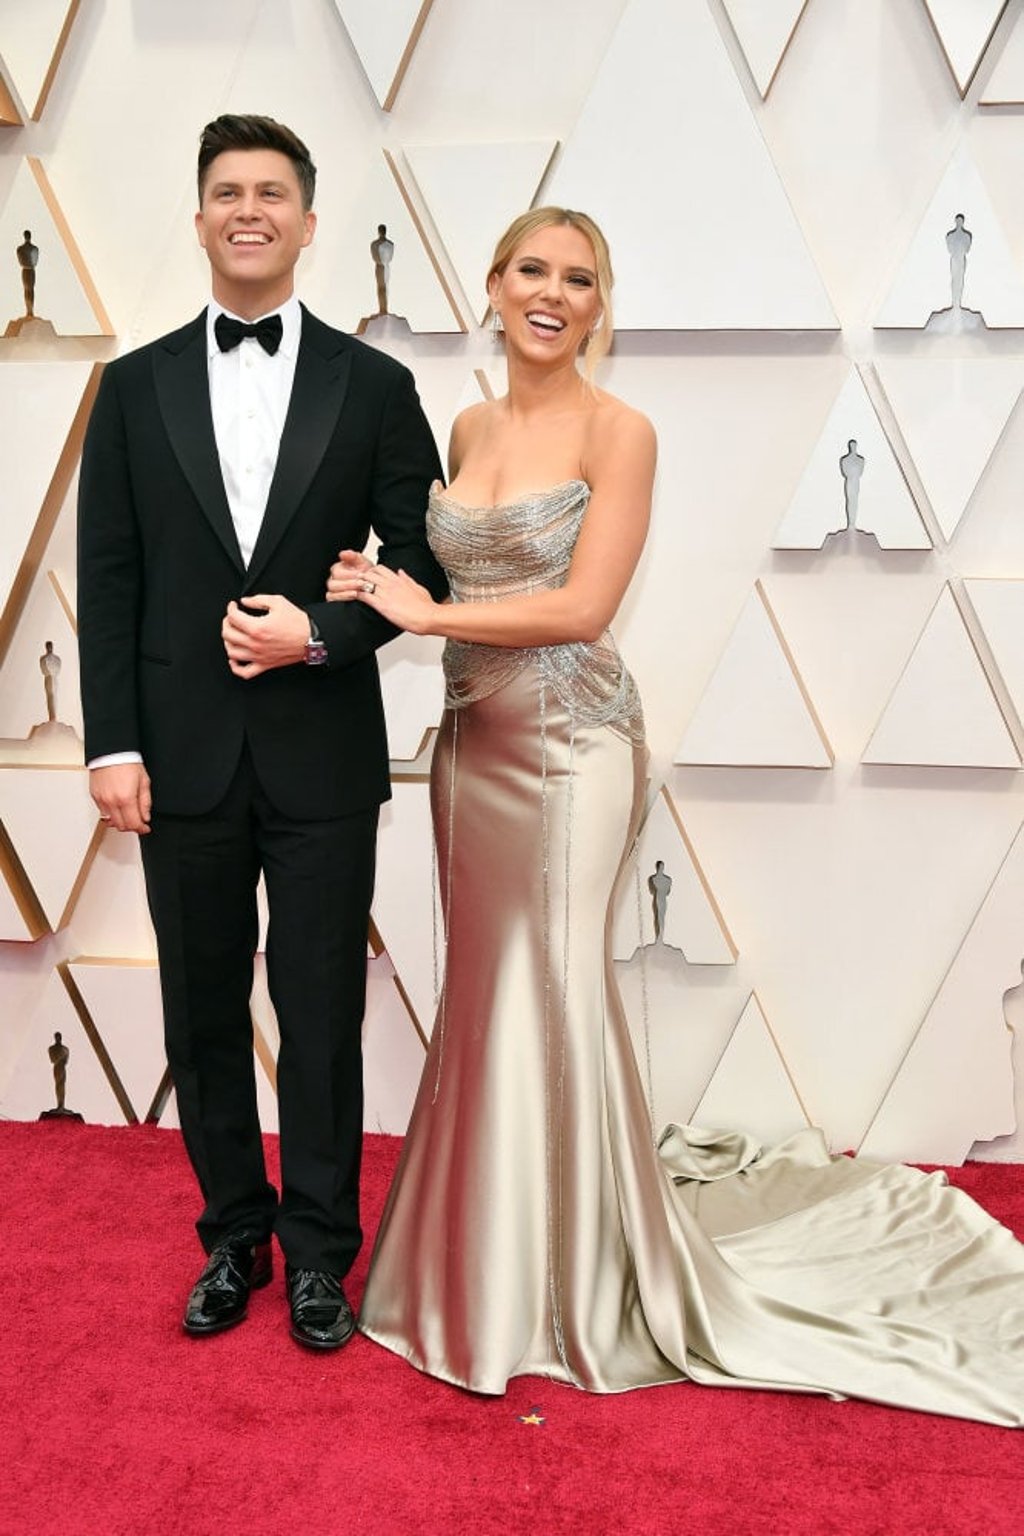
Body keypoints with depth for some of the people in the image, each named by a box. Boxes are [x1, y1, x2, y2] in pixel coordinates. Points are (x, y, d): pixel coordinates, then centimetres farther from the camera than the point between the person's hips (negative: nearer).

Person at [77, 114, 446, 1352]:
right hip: (184, 757, 2)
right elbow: (107, 581, 3)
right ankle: (233, 1238, 30)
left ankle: (319, 1252, 25)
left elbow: (425, 565, 2)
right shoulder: (136, 385, 6)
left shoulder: (373, 386, 3)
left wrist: (321, 635, -14)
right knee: (205, 1014, 12)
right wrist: (113, 745, -4)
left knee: (322, 1015, 7)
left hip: (322, 757, -1)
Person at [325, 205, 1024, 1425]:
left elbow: (582, 606, -15)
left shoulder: (618, 432, -8)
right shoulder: (470, 428, 11)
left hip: (569, 743, -6)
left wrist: (425, 613, -12)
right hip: (472, 740, 6)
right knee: (485, 993, 11)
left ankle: (580, 1287, 18)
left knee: (550, 992, -1)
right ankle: (489, 1267, 29)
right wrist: (377, 594, -1)